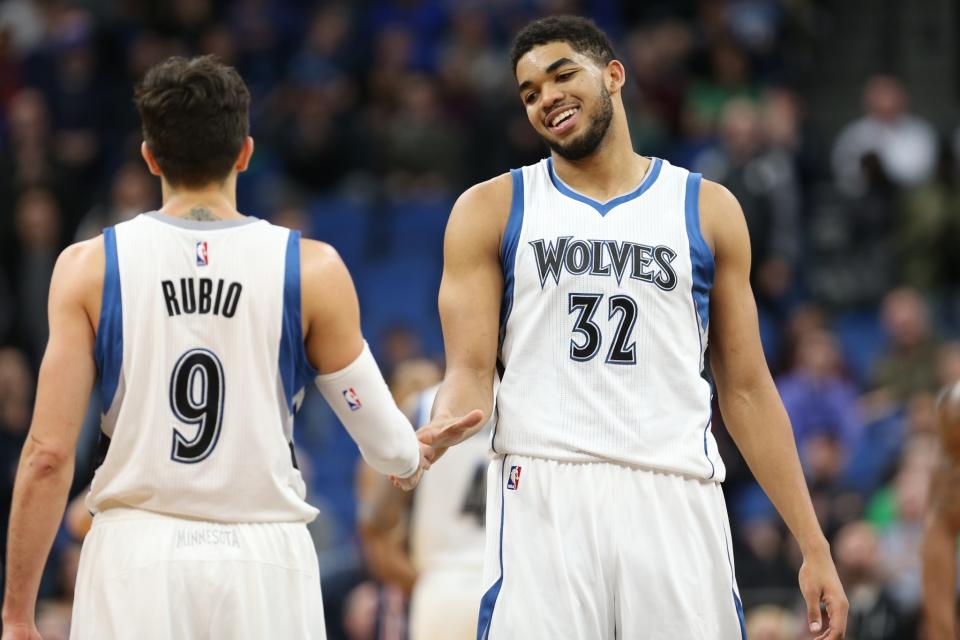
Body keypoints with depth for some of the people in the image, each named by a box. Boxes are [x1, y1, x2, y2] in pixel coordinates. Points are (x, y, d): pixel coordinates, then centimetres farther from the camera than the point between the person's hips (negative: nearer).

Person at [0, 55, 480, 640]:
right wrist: (416, 460, 32)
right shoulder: (314, 271, 0)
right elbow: (387, 444, 7)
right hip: (265, 564, 0)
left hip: (135, 556, 0)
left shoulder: (89, 268, -1)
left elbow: (49, 455, -4)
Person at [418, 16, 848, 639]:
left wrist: (815, 548, 7)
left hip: (676, 498, 1)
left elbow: (746, 389, 13)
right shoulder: (491, 209, 10)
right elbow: (471, 371, 3)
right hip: (543, 493, -1)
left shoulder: (707, 209, 13)